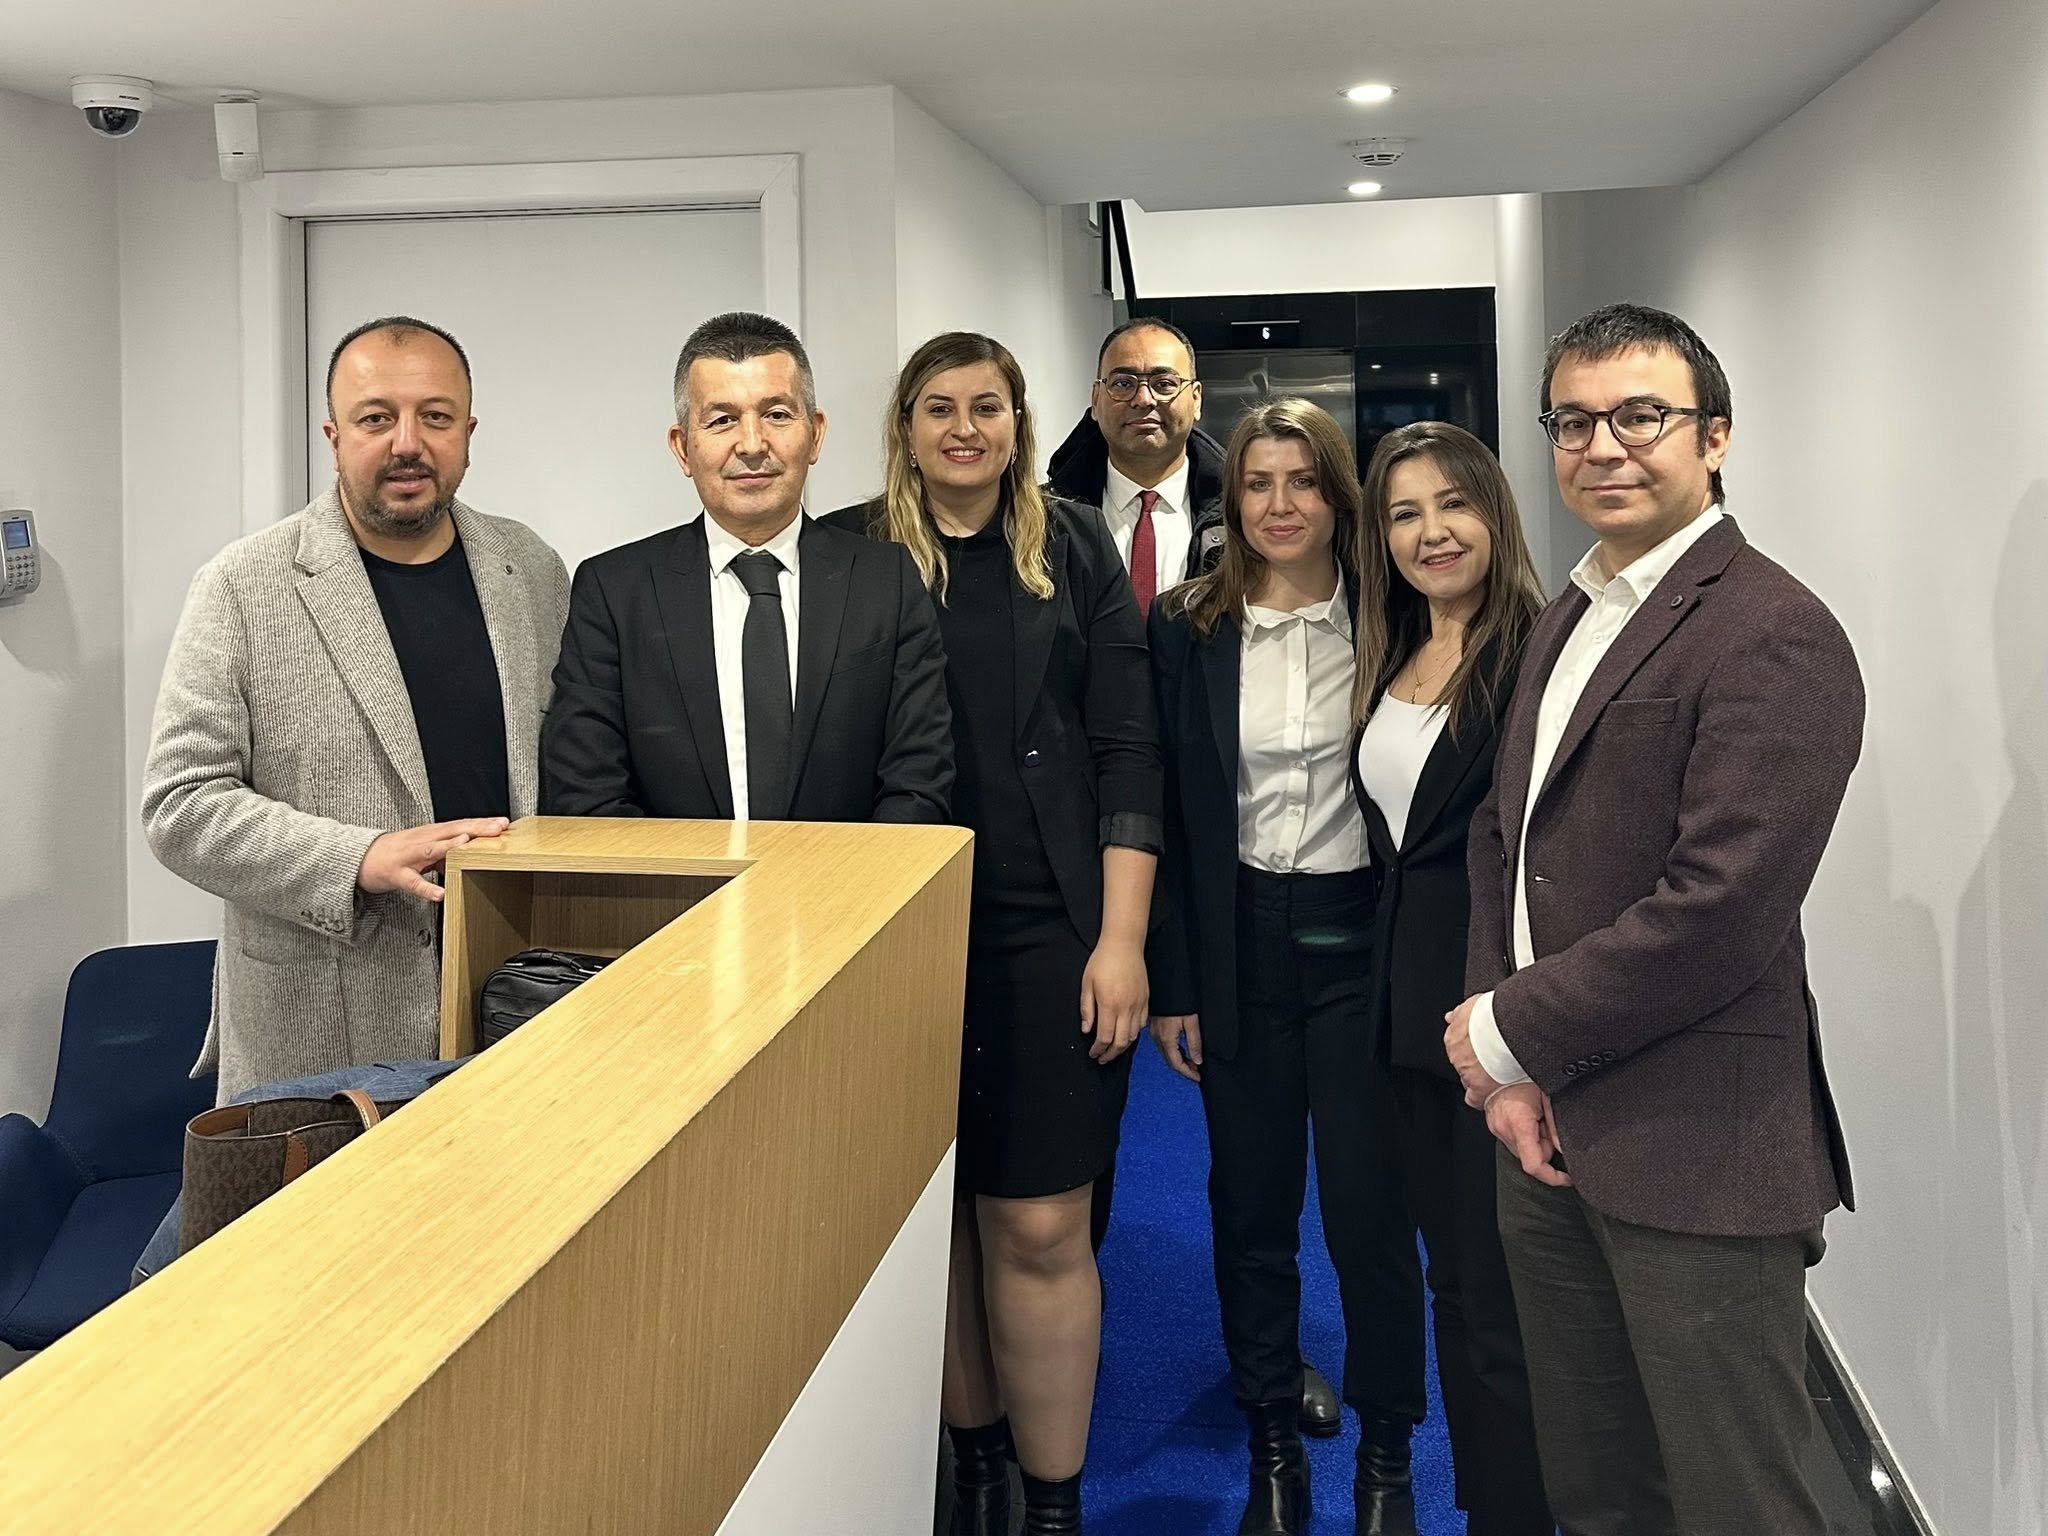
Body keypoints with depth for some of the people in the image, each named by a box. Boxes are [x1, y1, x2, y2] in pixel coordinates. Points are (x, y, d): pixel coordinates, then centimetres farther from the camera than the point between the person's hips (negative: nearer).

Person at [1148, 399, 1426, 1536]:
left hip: (1360, 941, -1)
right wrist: (1172, 983, -2)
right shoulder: (1188, 629, 0)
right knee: (1251, 1210, 12)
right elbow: (1167, 814, 1)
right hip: (1238, 946, 1)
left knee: (1370, 1213, 3)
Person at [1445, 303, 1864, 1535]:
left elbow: (1721, 912, -23)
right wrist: (1508, 1065, -1)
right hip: (1549, 1126, 8)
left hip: (1696, 1155, -8)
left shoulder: (1774, 636, -15)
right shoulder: (1571, 619, 14)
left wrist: (1512, 1032, -12)